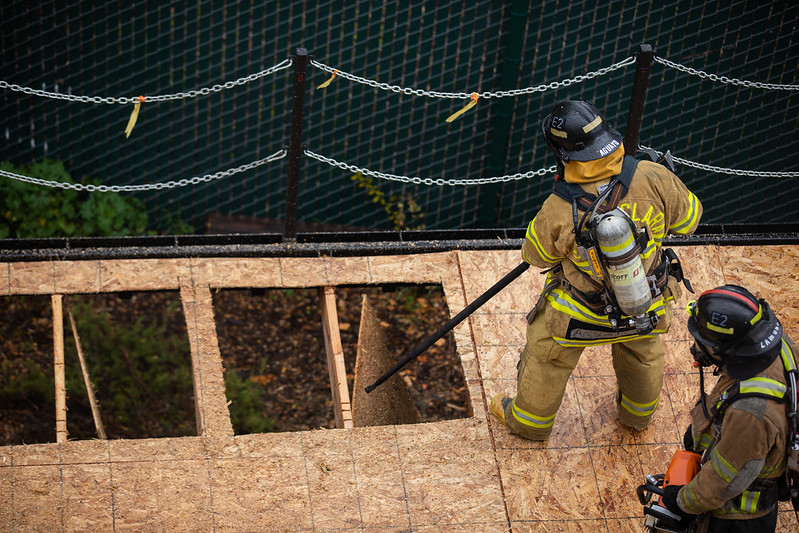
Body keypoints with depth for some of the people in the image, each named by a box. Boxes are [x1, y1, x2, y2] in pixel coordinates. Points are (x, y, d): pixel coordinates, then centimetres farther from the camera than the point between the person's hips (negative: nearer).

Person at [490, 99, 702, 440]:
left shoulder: (558, 213, -32)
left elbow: (536, 256, -11)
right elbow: (688, 218, -9)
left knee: (546, 356, 27)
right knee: (643, 352, 35)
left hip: (579, 314, -3)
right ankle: (637, 413, 62)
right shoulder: (652, 179, -28)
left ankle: (530, 421, 52)